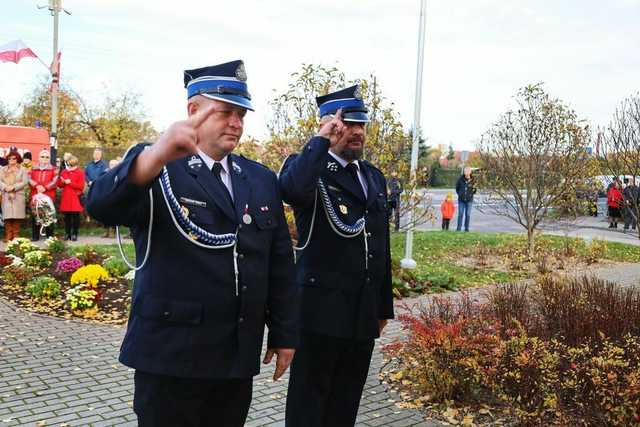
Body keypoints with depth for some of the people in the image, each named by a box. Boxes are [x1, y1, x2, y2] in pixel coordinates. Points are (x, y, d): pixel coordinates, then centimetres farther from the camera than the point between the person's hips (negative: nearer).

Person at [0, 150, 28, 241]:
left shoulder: (22, 169, 8)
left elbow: (25, 181, -4)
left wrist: (13, 187, -13)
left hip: (18, 196, -2)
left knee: (17, 215, -5)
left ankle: (16, 235, 1)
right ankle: (8, 235, 0)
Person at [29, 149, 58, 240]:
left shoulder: (53, 169, 9)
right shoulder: (33, 169, 15)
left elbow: (55, 181, -3)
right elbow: (30, 179, 3)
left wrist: (45, 187, -14)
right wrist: (37, 186, -13)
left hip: (49, 196, -2)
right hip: (35, 195, 2)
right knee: (35, 216, 0)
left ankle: (50, 236, 4)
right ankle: (35, 236, 7)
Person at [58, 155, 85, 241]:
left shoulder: (80, 172, -1)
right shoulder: (64, 172, 13)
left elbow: (81, 186, -9)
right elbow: (59, 185, 15)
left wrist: (70, 182, -14)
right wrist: (62, 182, -7)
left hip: (75, 198, -4)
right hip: (66, 198, 4)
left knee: (75, 217, -3)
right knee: (67, 217, 7)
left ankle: (74, 234, 4)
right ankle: (67, 233, 14)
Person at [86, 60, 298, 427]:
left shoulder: (263, 180, 9)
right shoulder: (158, 173, -6)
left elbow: (280, 263, 11)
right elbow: (103, 205, -27)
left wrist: (284, 334, 10)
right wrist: (157, 155, -45)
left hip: (239, 358, 5)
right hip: (171, 357, -4)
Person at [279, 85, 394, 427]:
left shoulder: (374, 177, 14)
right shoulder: (309, 167, -6)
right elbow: (291, 189, -34)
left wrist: (384, 306, 17)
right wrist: (321, 139, -21)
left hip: (363, 313, 6)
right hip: (321, 310, -6)